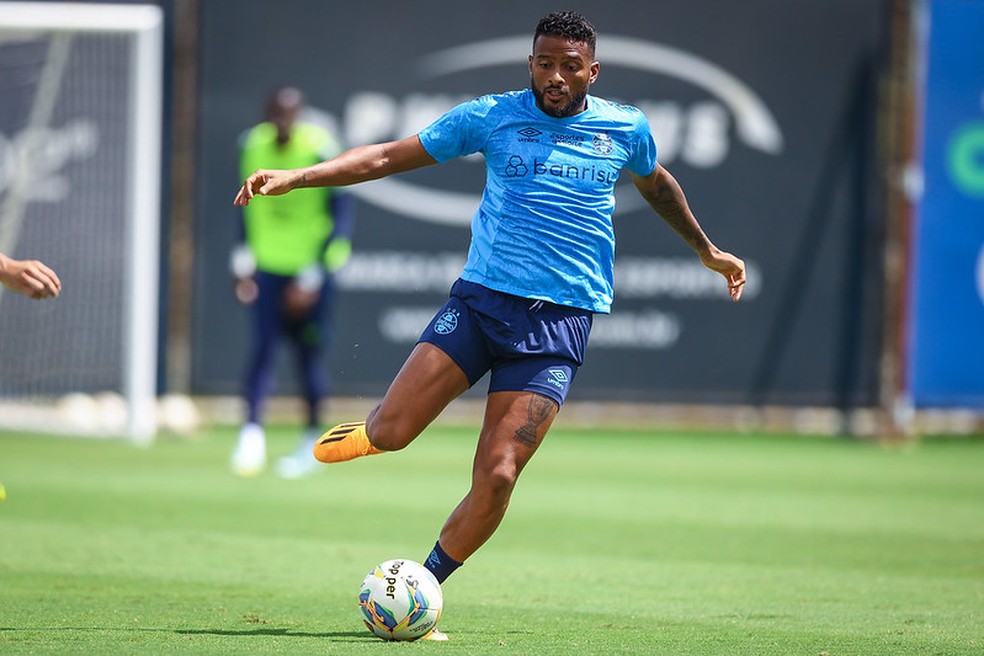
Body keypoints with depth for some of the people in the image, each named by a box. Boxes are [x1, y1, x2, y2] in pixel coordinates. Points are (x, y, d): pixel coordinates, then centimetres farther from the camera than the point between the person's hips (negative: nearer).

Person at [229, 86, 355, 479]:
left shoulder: (321, 151, -15)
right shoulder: (252, 146, -1)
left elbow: (341, 217, -12)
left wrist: (313, 278, -16)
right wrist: (243, 262, 8)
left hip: (311, 267, -3)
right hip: (267, 266, 3)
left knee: (309, 355, 3)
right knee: (261, 348, -12)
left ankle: (313, 441, 18)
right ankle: (252, 431, -16)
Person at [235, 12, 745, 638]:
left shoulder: (625, 129, 7)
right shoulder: (492, 116, 3)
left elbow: (656, 184, 29)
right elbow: (389, 156, 5)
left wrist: (708, 250, 42)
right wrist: (294, 177, -5)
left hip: (559, 324, 0)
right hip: (481, 300, 0)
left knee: (497, 476, -13)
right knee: (389, 432, -16)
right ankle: (367, 432, 21)